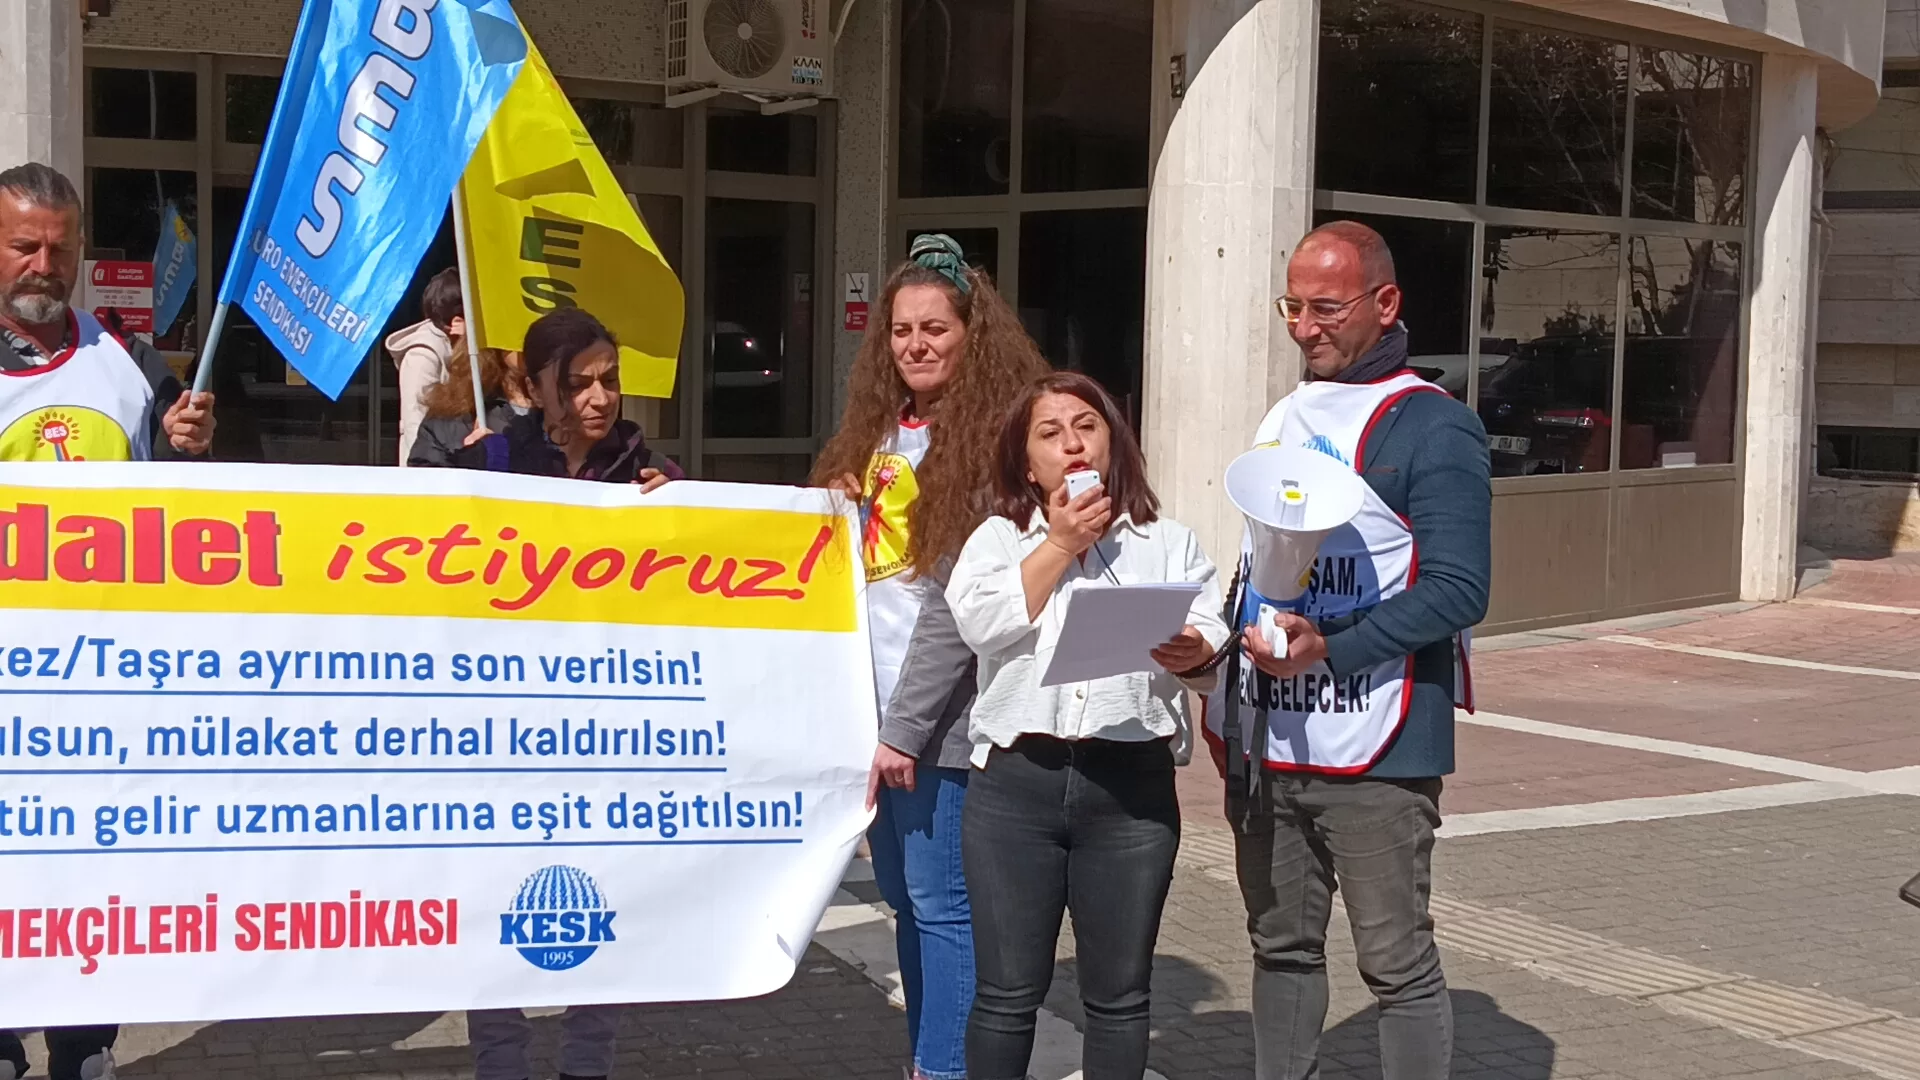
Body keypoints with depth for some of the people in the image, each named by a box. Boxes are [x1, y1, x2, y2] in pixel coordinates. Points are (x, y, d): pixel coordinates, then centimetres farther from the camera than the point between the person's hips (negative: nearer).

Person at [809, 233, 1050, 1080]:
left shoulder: (990, 437, -11)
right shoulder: (880, 428, 13)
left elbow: (960, 598, -16)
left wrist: (908, 728, -17)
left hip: (939, 716, -8)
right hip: (874, 706, 8)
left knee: (943, 904, -4)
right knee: (905, 896, 14)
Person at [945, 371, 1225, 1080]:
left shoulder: (1169, 542, 15)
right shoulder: (997, 538, 13)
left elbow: (1214, 643, 1)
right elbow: (981, 623, -7)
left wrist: (1191, 650, -21)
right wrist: (1060, 545, -5)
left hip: (1132, 785, 1)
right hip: (1016, 782, 0)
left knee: (1119, 993, 6)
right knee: (1008, 991, 4)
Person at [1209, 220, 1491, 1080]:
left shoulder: (1433, 429, -9)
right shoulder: (1284, 420, 15)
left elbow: (1458, 590, -17)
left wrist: (1330, 648, -27)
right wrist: (1225, 707, 13)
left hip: (1375, 752, -7)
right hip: (1267, 746, 7)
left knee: (1397, 964, -2)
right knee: (1281, 947, 15)